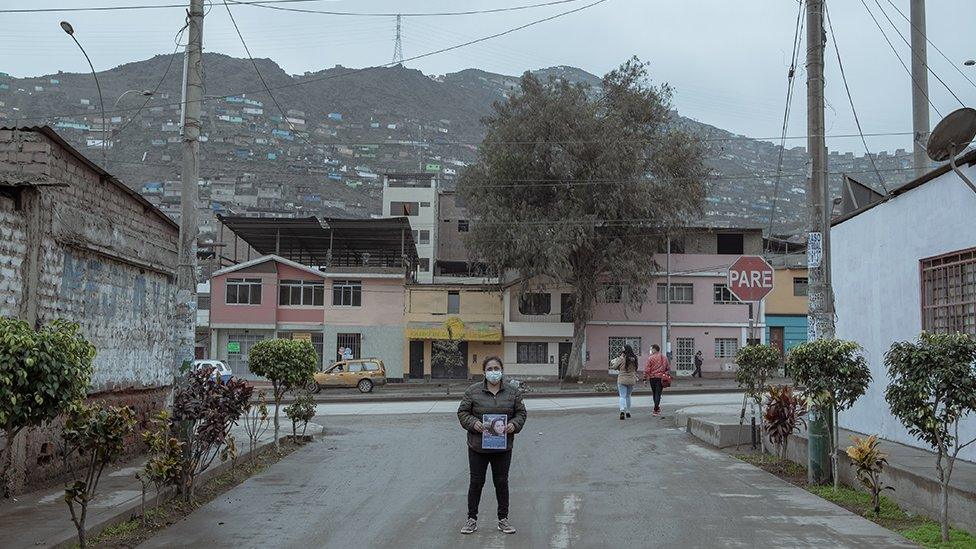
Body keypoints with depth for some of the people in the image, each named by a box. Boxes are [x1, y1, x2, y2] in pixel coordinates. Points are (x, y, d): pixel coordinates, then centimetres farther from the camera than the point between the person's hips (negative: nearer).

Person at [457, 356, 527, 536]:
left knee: (501, 482, 9)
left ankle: (503, 519, 21)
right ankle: (472, 519, 18)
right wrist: (474, 423, -19)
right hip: (478, 447, -1)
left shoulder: (512, 392, 2)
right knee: (476, 482, 7)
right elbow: (463, 413, 0)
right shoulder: (473, 391, -3)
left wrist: (514, 425, -12)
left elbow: (521, 413, 7)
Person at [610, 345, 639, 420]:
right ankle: (628, 412, 23)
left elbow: (615, 367, -4)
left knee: (622, 396, -4)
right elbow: (635, 369, 12)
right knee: (628, 396, 19)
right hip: (631, 380, 4)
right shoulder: (634, 359, 2)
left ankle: (622, 411, -22)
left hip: (622, 380, -4)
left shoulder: (621, 358, -13)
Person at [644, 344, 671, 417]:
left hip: (653, 378, -2)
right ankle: (656, 410, -10)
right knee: (658, 394, 0)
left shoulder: (650, 358, -7)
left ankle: (657, 408, 25)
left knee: (654, 393, 14)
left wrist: (645, 378, -4)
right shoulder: (664, 358, 7)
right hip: (661, 378, 2)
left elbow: (647, 369, -9)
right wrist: (667, 375, 20)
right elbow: (668, 368, 11)